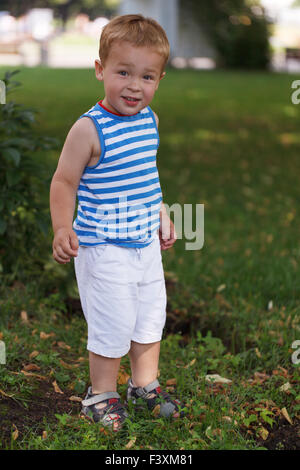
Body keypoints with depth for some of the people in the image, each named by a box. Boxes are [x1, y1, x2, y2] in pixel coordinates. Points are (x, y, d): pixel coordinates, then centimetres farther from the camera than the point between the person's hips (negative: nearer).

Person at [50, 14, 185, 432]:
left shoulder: (149, 120, 3)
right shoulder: (89, 129, -19)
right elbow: (64, 181, -15)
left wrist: (161, 217, 21)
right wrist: (63, 229, -24)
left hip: (146, 241, 7)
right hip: (103, 248, -7)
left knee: (151, 313, 18)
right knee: (113, 322, 1)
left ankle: (145, 383, 37)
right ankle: (102, 394, 23)